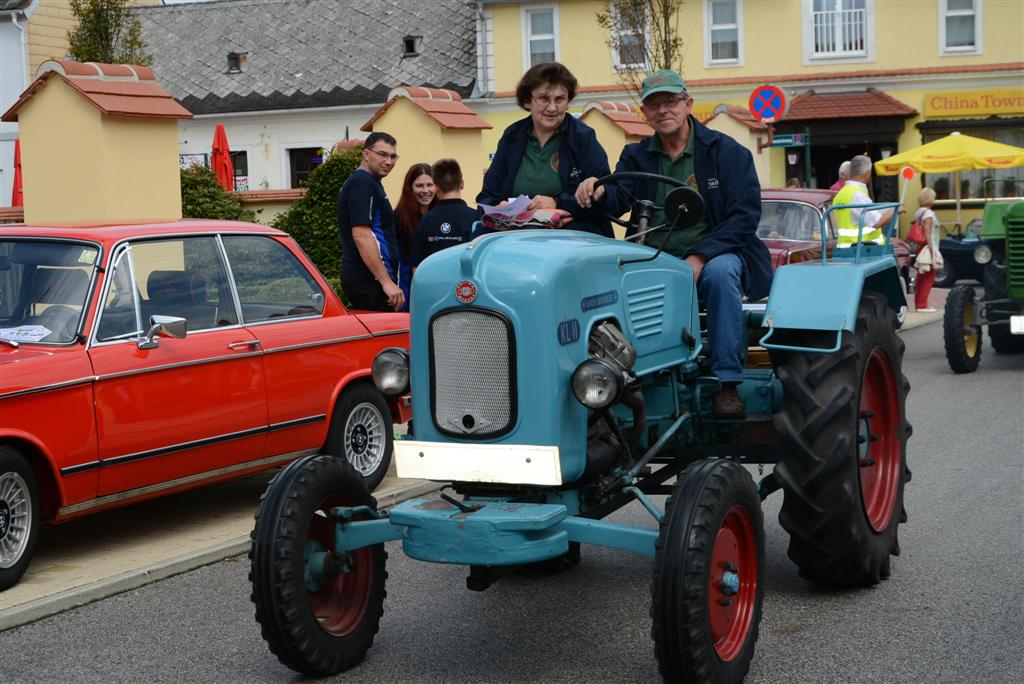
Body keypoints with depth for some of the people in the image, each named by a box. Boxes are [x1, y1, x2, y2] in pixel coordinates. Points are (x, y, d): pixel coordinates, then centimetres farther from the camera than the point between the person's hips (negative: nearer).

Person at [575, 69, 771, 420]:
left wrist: (700, 256, -18)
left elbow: (745, 214, -5)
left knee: (720, 272, -37)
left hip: (714, 255, -2)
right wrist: (600, 192, -32)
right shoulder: (636, 157, 13)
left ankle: (727, 383, -32)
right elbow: (619, 197, -6)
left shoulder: (726, 151, 3)